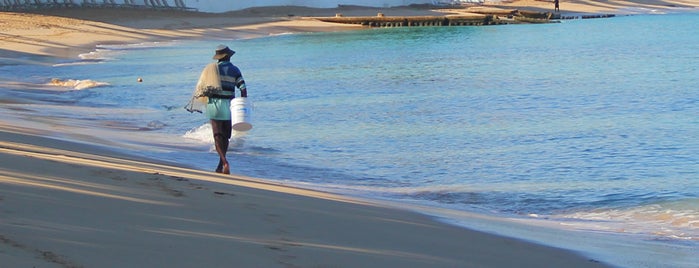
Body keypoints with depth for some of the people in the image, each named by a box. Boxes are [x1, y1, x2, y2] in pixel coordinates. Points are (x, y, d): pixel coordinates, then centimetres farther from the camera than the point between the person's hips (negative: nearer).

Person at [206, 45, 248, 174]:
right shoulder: (235, 70, 3)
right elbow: (243, 88, -5)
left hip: (214, 104, -1)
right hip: (228, 105, 1)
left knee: (218, 136, -5)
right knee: (225, 137, 14)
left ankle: (224, 162, -25)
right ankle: (220, 166, 19)